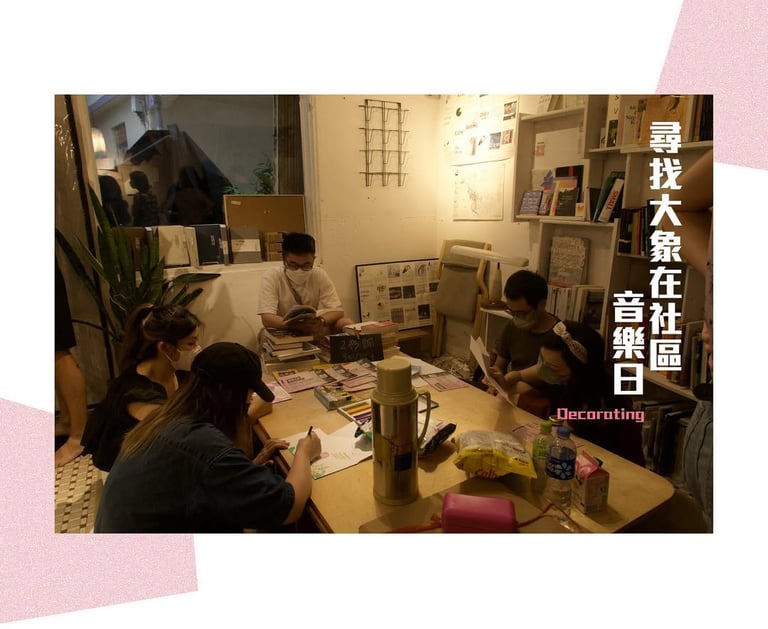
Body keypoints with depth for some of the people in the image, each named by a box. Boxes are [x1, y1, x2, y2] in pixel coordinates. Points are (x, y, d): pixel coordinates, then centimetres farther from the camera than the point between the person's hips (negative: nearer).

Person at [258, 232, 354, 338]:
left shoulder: (320, 275, -8)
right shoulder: (271, 277, -15)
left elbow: (337, 310, -12)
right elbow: (266, 318, -25)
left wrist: (321, 321, -35)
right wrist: (294, 324, -44)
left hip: (315, 332, 3)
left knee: (346, 323, -22)